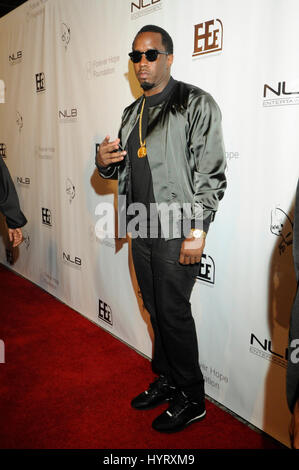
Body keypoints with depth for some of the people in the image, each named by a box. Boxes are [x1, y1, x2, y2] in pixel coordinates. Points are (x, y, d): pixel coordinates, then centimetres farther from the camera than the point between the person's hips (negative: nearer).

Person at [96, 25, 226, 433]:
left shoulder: (196, 103, -5)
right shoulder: (132, 112, 16)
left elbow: (212, 173, -12)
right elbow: (123, 170, 22)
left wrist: (197, 231, -18)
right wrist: (105, 163, -2)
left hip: (177, 230, -7)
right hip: (142, 228, 7)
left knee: (173, 312, -1)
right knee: (156, 309, 15)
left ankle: (192, 399, 19)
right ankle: (166, 380, 34)